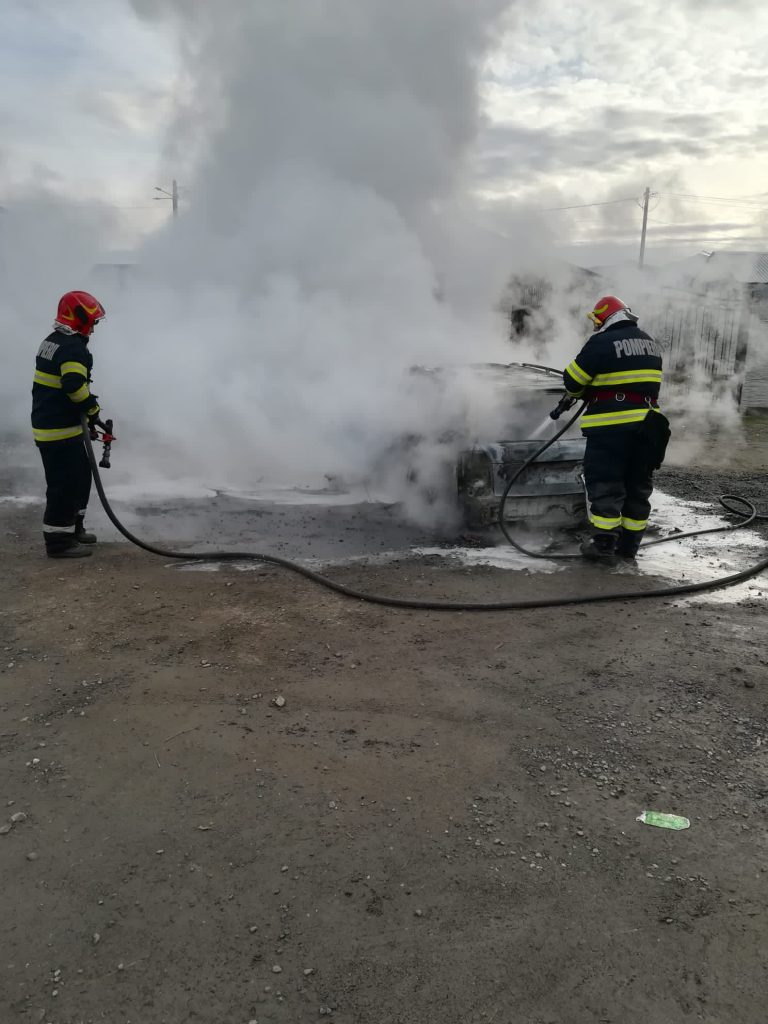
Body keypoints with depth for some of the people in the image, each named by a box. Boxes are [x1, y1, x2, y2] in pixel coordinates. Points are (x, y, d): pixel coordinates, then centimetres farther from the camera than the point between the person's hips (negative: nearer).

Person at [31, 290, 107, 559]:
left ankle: (73, 528, 31)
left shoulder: (52, 341, 16)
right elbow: (75, 385, -31)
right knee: (65, 484, -3)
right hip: (60, 430, -10)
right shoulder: (74, 348, -17)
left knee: (81, 476, 20)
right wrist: (92, 409, -15)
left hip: (46, 423, 10)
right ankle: (58, 541, 4)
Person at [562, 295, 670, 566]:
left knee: (604, 484, -1)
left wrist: (581, 392, 17)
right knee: (638, 485, 11)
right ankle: (629, 543, 18)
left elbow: (572, 381, -5)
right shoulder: (649, 343, 14)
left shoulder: (602, 342, -10)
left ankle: (604, 544, -1)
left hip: (611, 424, -7)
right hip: (646, 421, 7)